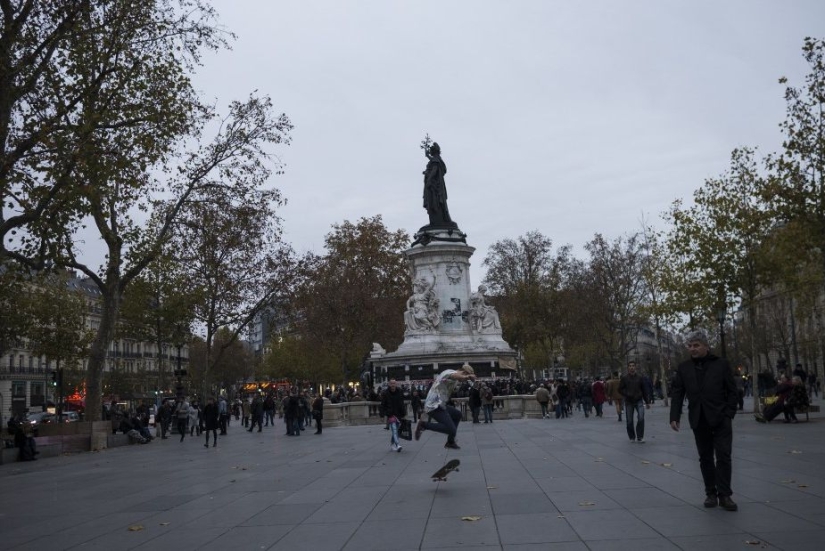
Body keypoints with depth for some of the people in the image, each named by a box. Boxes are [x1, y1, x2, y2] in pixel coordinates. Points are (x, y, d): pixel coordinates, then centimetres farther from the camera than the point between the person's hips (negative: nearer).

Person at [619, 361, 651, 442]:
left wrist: (647, 402, 7)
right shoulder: (624, 378, -1)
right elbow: (620, 389, 1)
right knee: (629, 421, 3)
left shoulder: (639, 377, 4)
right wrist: (627, 395, -17)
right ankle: (632, 437, 20)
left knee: (641, 418, -15)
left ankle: (640, 437, -6)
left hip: (639, 401, 0)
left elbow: (644, 390, 9)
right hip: (628, 402, 0)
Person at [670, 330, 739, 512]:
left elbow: (732, 391, 1)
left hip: (720, 419, -2)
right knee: (705, 458, 8)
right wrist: (674, 417, -2)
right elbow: (677, 394, 6)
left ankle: (724, 495, 2)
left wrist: (729, 415, -7)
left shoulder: (721, 364, 0)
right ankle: (711, 493, 16)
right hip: (699, 420, 3)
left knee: (723, 456, -4)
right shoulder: (684, 368, 6)